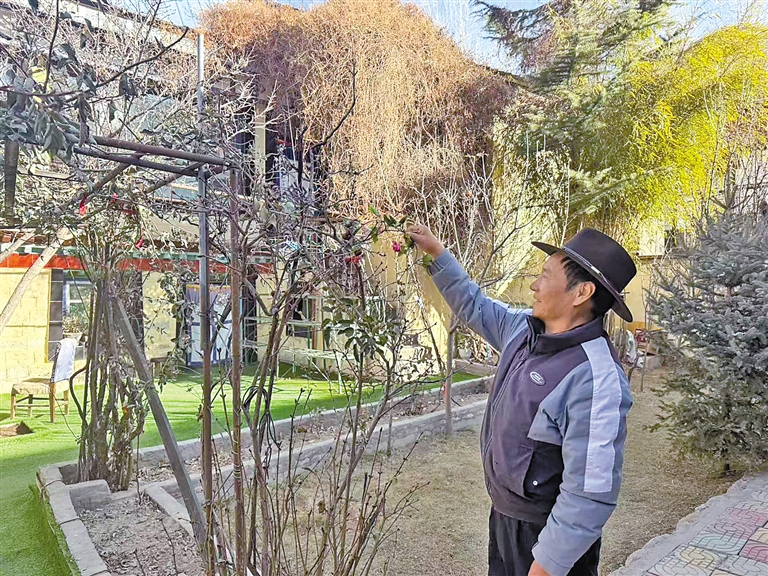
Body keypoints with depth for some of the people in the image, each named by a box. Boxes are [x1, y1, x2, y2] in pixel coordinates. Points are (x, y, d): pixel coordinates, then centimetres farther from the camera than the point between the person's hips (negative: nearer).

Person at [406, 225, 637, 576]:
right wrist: (436, 252, 10)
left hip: (545, 534, -7)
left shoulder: (596, 380, -31)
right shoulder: (524, 330, -5)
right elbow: (474, 306, 11)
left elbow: (590, 494, -29)